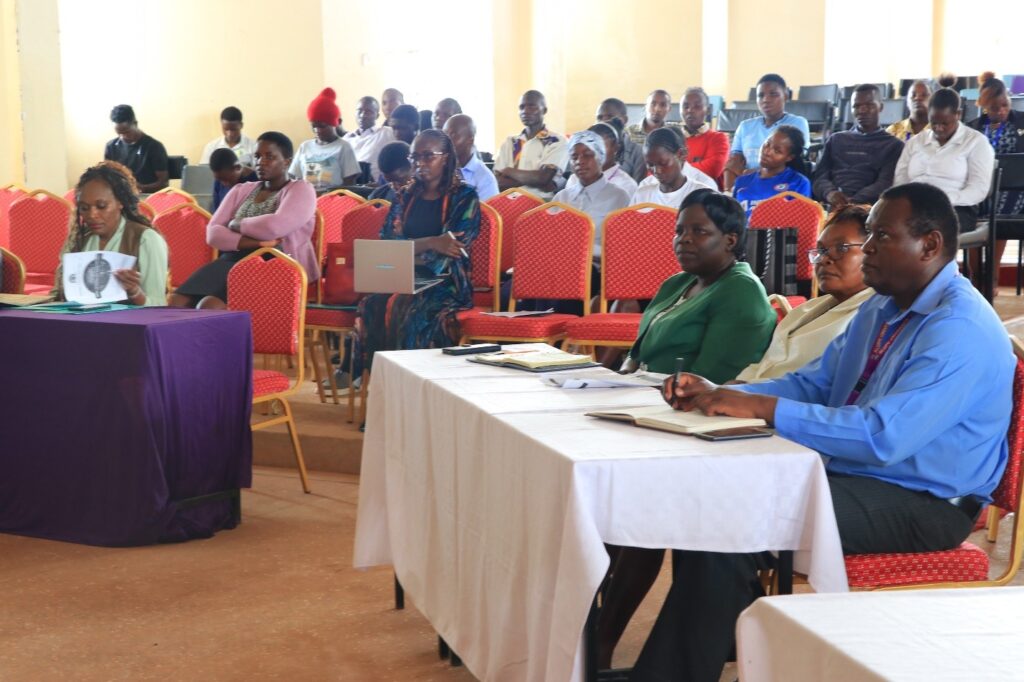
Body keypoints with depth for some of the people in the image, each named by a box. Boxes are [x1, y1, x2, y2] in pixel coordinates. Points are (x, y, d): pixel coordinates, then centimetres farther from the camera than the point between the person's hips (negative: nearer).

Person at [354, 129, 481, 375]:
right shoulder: (405, 196, 16)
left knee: (410, 310, -35)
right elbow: (388, 242, 3)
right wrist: (430, 243, -14)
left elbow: (454, 250, -7)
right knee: (373, 305, -29)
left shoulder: (464, 197, 3)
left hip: (445, 281, -4)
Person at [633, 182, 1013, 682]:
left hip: (920, 504, -10)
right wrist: (718, 395, -4)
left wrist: (764, 407, -28)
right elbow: (811, 383, 13)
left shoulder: (961, 331, -19)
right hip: (850, 474, 10)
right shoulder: (882, 309, 11)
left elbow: (883, 435, -29)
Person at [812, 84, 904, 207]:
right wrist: (829, 193, -12)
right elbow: (819, 177, 14)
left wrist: (853, 202, -19)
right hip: (831, 206, 3)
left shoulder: (893, 145, 15)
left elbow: (885, 184, 0)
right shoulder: (835, 140, 26)